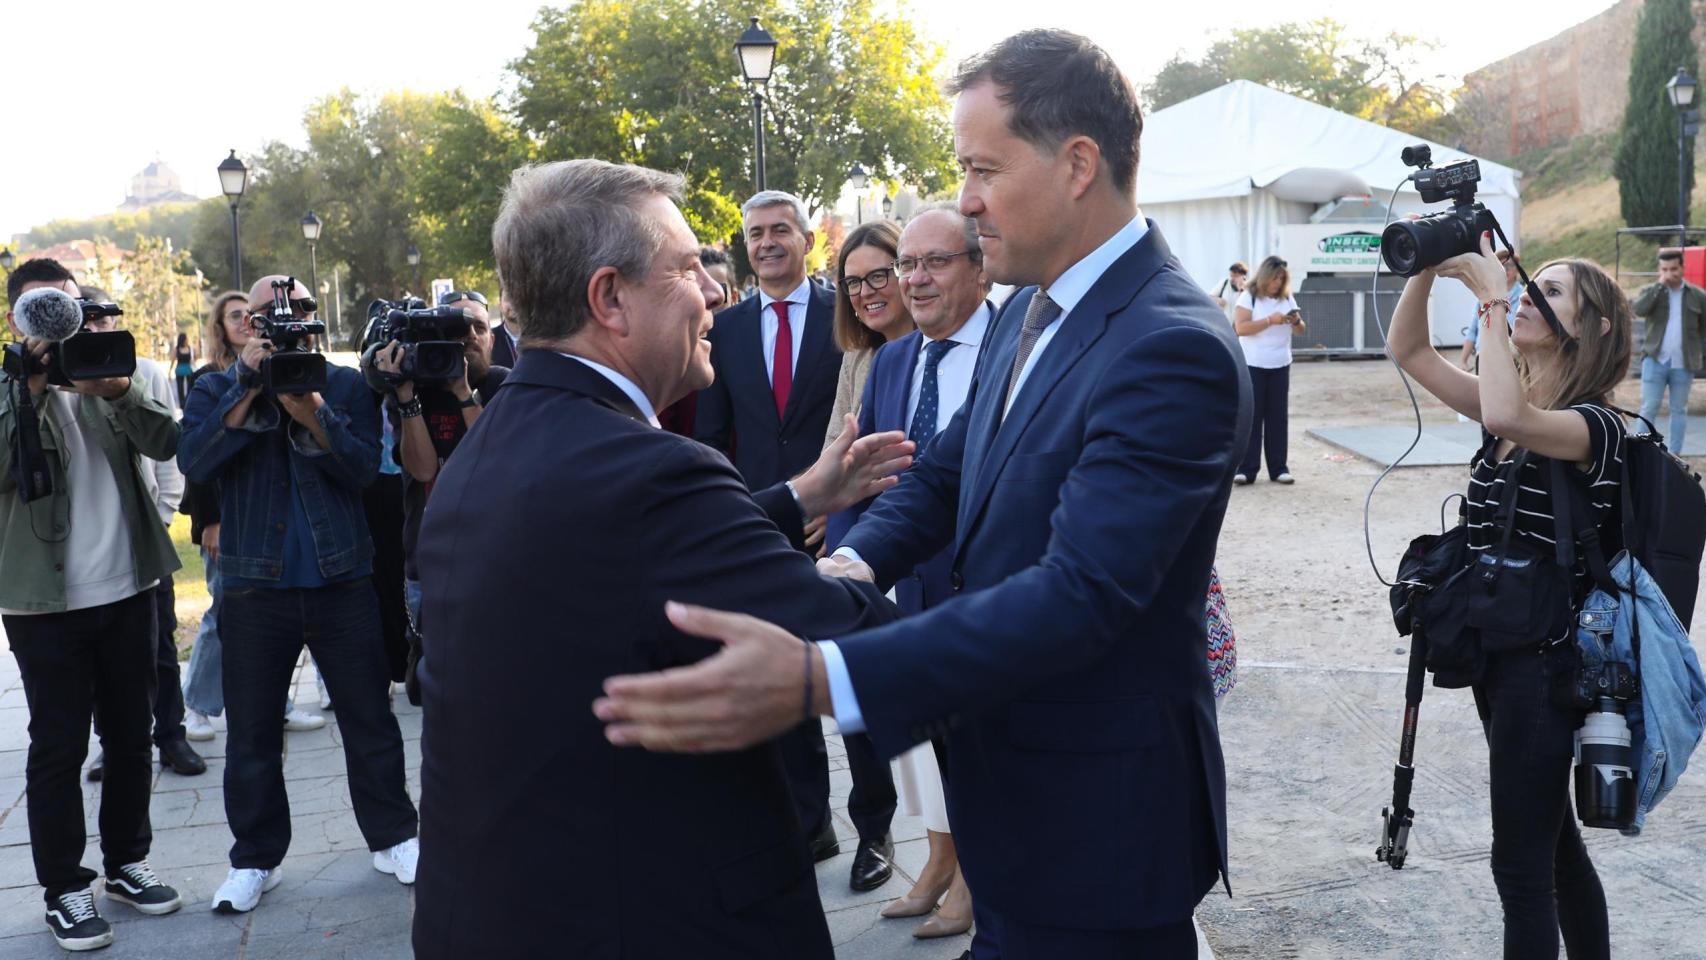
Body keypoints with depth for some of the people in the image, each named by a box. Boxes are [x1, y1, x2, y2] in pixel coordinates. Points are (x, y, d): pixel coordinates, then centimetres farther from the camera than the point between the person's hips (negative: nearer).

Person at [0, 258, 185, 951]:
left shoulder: (110, 380, 8)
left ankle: (126, 863, 27)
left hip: (127, 590, 4)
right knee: (58, 748, 4)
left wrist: (119, 389, -23)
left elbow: (164, 443, -7)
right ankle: (64, 888, 15)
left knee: (131, 737, 12)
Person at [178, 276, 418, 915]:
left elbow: (363, 468, -9)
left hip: (342, 580, 0)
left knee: (370, 719, 7)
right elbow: (193, 460, -13)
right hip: (254, 585, 0)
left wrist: (312, 414, -23)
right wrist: (249, 389, -19)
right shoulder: (217, 390, 5)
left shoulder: (346, 385, 5)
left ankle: (392, 838, 22)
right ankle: (255, 859, 23)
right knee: (251, 732, 9)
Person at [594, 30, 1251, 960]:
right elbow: (946, 471, 9)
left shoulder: (1174, 349, -24)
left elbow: (1081, 592, -33)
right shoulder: (1028, 311, 5)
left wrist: (819, 678, -43)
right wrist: (851, 562, -13)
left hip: (1097, 818, -8)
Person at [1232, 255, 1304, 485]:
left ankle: (1278, 468, 9)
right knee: (1251, 416, -3)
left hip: (1280, 366, 4)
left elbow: (1299, 332, 13)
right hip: (1252, 366, -4)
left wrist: (1296, 321, -9)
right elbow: (1241, 328, -16)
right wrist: (1269, 320, -24)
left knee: (1278, 417, 5)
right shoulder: (1249, 296, -4)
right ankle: (1246, 469, -1)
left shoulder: (1287, 298, 10)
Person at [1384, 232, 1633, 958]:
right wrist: (1429, 265, -10)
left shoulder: (1595, 426, -17)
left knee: (1521, 865, 0)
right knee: (1549, 839, 22)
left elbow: (1506, 418, -39)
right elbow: (1408, 351, 5)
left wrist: (1491, 296, -28)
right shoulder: (1517, 403, 7)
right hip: (1498, 648, 8)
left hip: (1545, 663, -8)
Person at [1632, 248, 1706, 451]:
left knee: (1679, 410, 8)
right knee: (1649, 408, -3)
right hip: (1655, 360, -1)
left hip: (1683, 364, 1)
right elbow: (1638, 310, -19)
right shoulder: (1650, 291, 3)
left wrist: (1689, 341, 5)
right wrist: (1660, 285, -16)